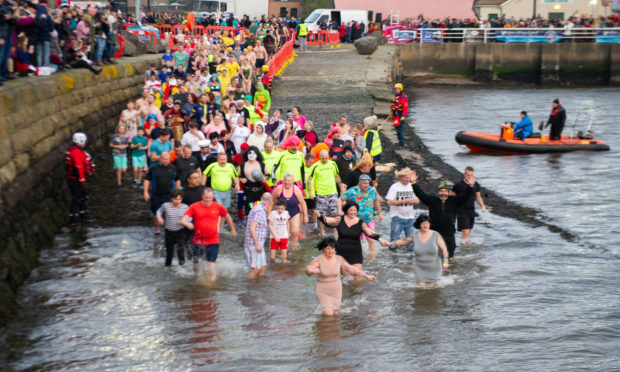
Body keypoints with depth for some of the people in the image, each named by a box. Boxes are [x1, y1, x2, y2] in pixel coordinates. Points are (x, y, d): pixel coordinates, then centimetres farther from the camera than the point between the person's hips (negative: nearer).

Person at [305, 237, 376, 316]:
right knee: (329, 314, -16)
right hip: (323, 291, -4)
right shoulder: (319, 260, -18)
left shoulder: (339, 259, -7)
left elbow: (351, 269, 2)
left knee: (335, 313, 10)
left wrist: (367, 276, 1)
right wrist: (313, 271, -56)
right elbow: (308, 269, -32)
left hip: (336, 290, 4)